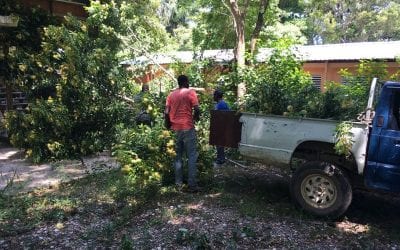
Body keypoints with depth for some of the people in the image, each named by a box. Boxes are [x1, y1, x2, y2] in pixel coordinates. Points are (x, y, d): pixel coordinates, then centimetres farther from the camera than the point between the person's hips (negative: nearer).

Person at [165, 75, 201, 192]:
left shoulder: (171, 95, 9)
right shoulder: (190, 92, -2)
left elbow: (166, 112, 2)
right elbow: (197, 110, -11)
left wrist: (170, 124, 16)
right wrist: (195, 118, 9)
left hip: (175, 128, 4)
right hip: (188, 128, -4)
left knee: (178, 156, 13)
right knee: (192, 156, 0)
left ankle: (178, 182, 17)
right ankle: (192, 184, -2)